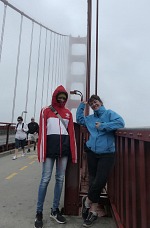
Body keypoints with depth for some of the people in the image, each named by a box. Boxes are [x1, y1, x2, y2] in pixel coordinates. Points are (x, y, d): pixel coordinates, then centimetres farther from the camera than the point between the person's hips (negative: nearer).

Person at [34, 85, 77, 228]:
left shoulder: (68, 113, 11)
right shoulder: (46, 111, 4)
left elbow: (71, 132, 9)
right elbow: (42, 131, -1)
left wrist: (73, 152, 4)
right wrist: (42, 151, -8)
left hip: (64, 147, 4)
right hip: (50, 146, -3)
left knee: (60, 179, 10)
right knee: (45, 179, 0)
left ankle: (55, 210, 25)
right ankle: (39, 213, 15)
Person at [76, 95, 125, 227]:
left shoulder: (109, 113, 0)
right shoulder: (90, 118, 16)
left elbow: (120, 123, -15)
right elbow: (79, 119, 25)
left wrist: (103, 126, -16)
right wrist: (82, 105, 19)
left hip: (107, 154, -4)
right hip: (92, 153, 4)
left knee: (99, 182, -5)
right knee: (93, 181, 10)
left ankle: (87, 200, 24)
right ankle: (93, 211, 27)